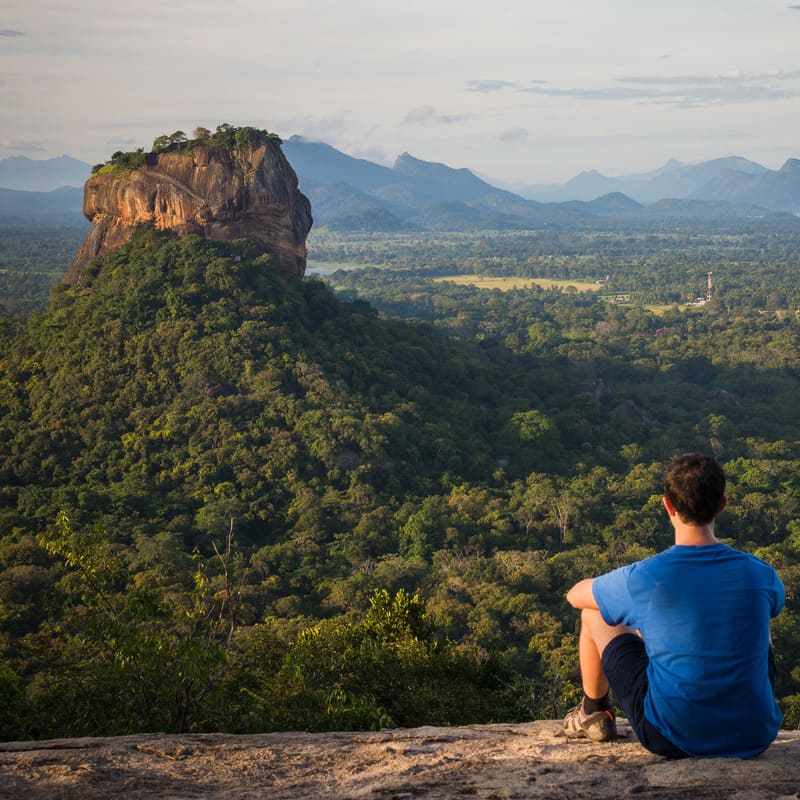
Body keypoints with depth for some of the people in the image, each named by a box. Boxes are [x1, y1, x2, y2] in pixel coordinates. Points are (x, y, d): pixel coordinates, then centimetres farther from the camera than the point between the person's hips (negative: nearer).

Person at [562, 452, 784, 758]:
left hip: (673, 739, -3)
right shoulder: (761, 575, -9)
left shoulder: (642, 578, -17)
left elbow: (575, 595, 5)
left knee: (593, 614, 13)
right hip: (756, 736, 3)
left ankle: (593, 713, 35)